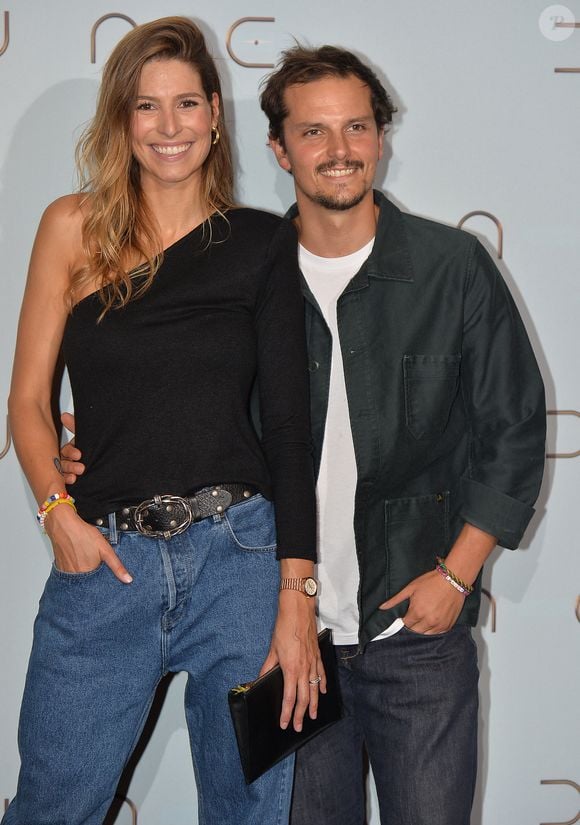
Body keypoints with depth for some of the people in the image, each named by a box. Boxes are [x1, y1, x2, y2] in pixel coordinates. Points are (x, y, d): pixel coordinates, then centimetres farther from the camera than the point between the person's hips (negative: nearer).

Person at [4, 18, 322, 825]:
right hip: (104, 560, 0)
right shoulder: (75, 227, 6)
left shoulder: (262, 244, 5)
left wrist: (297, 593, -5)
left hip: (239, 556, 0)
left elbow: (289, 424, 2)